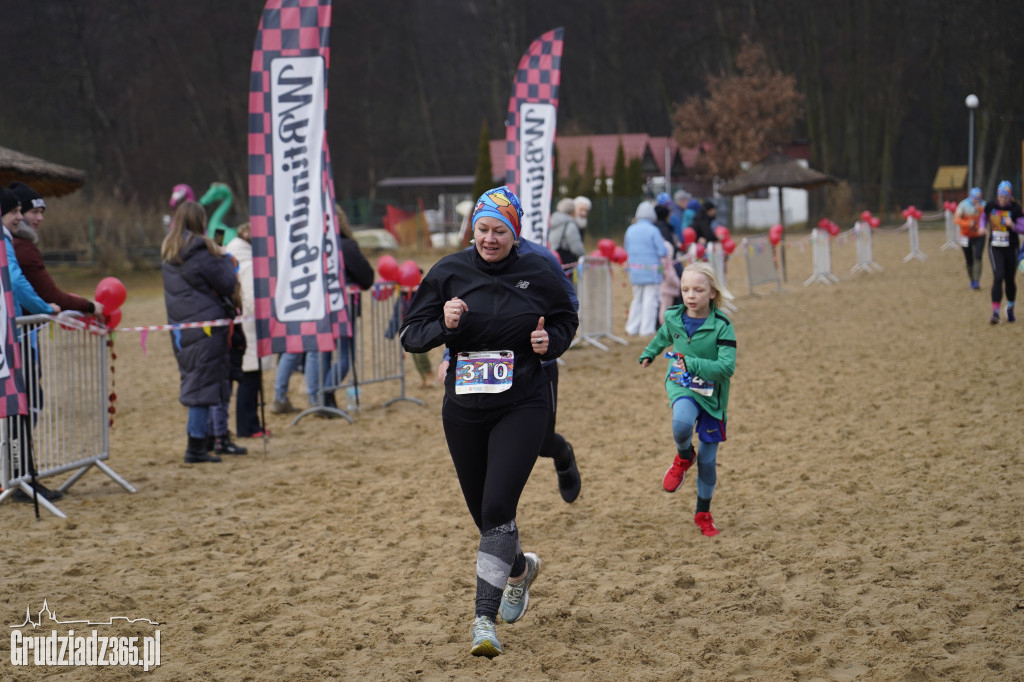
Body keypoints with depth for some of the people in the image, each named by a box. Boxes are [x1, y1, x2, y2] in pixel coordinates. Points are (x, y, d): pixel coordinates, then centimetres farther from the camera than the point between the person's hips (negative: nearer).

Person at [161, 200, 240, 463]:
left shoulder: (168, 252, 11)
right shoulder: (200, 251, -13)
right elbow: (227, 285, -7)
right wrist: (227, 261, 12)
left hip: (179, 324, 8)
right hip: (204, 324, -8)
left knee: (193, 382, 15)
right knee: (204, 384, -3)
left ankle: (197, 440, 18)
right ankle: (196, 447, -3)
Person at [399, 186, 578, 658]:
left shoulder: (536, 273, -2)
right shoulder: (449, 273, -1)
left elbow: (566, 319, 14)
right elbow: (411, 335, 1)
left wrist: (550, 341, -7)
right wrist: (443, 324, -19)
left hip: (522, 409, -3)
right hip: (463, 411, 3)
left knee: (497, 508, -16)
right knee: (481, 512, 13)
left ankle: (485, 619, -13)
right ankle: (519, 567, 46)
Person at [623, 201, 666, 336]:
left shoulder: (630, 230, 4)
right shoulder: (653, 231, -12)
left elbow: (627, 249, 14)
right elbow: (663, 252, -13)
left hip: (634, 270, 5)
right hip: (651, 269, -5)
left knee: (637, 299, 16)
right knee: (650, 299, 1)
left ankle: (632, 328, 17)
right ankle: (647, 329, 1)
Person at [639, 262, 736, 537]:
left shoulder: (722, 326, -15)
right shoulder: (674, 318, -3)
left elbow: (727, 367, -24)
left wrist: (693, 364, -31)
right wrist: (648, 353, 33)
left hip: (712, 394, -1)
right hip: (681, 386, 1)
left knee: (708, 459, 7)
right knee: (682, 423, -35)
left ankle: (703, 514, 28)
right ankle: (683, 457, -1)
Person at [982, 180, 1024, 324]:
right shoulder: (990, 206, -1)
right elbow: (984, 216, 20)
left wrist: (1012, 225, -29)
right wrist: (983, 227, 3)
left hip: (1011, 248, 0)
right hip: (995, 247, 0)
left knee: (1010, 280, 11)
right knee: (998, 277, -15)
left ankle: (1010, 309, 33)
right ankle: (995, 312, -16)